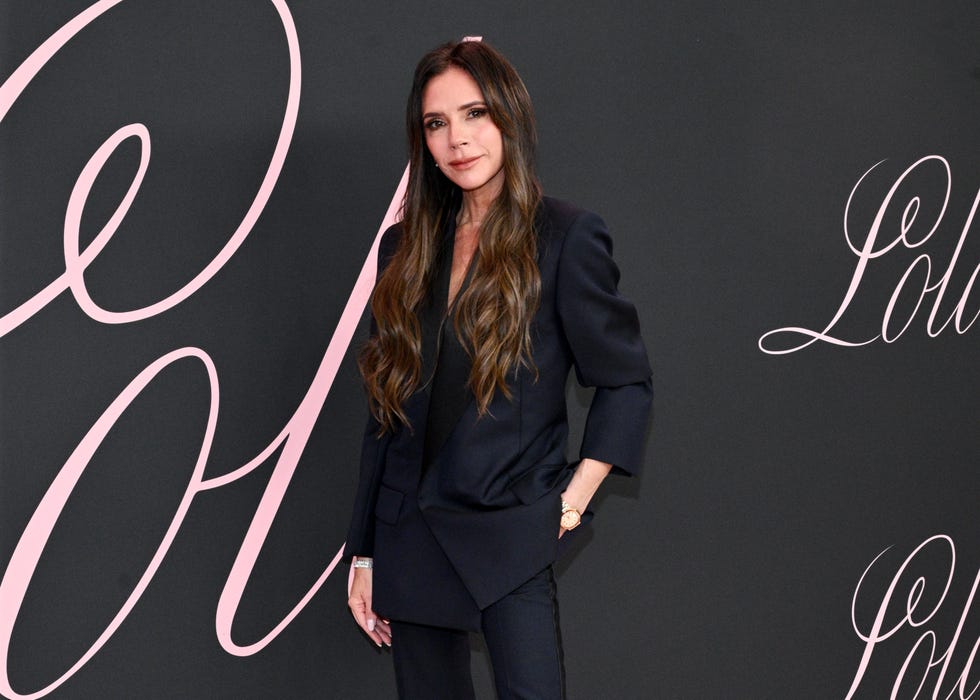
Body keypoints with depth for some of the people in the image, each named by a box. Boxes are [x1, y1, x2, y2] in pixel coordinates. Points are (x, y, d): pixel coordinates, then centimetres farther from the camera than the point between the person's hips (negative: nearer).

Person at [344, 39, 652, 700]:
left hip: (511, 544, -4)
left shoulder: (565, 236, -6)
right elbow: (386, 416, 10)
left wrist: (572, 501, -8)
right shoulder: (406, 247, 8)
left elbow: (627, 381, -1)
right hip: (410, 540, 5)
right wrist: (364, 553, 10)